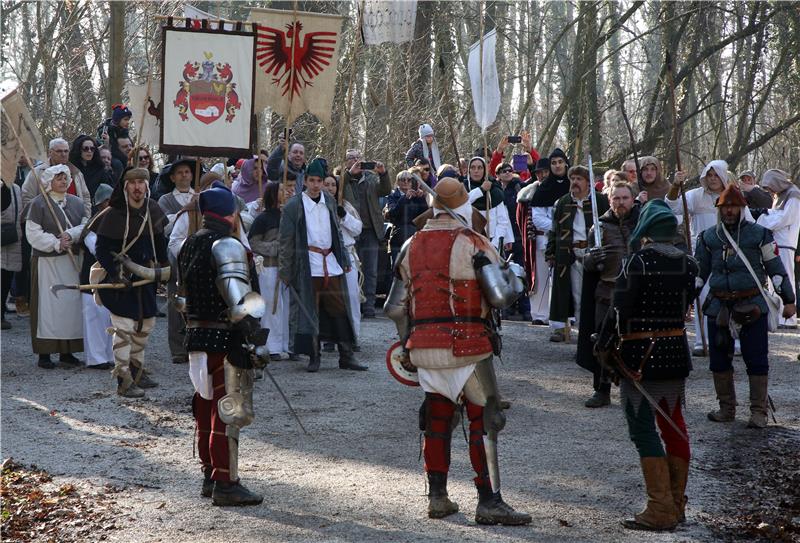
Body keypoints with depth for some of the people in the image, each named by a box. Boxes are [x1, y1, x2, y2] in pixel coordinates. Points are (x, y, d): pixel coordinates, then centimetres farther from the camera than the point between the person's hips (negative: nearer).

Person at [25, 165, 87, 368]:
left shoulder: (76, 202, 12)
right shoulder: (38, 203, -4)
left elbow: (86, 226, 6)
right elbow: (33, 233, -9)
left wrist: (71, 234, -13)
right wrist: (56, 243, -17)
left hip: (72, 261, 5)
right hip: (47, 262, -5)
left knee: (72, 303, 4)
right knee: (48, 304, -5)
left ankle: (67, 351, 12)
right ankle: (44, 353, 0)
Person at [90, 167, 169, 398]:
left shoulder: (153, 210, 1)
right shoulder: (113, 214, -16)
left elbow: (159, 240, 16)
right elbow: (101, 250, -14)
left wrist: (164, 266, 13)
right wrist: (115, 274, -23)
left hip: (144, 275, 7)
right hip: (120, 278, -7)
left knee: (145, 324, 16)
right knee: (123, 328, -9)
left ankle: (136, 370, 33)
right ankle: (124, 381, -4)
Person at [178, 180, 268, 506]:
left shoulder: (189, 245, 14)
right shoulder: (227, 246, -15)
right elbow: (239, 301, -21)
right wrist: (255, 342, -17)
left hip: (196, 335, 9)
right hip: (225, 340, -9)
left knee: (207, 407, 17)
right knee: (228, 411, -5)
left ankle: (210, 476, 26)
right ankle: (225, 484, -3)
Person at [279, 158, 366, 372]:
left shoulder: (329, 202, 10)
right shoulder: (293, 206, -4)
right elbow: (286, 241, -3)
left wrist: (344, 259, 16)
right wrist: (285, 270, -5)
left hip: (331, 263, 4)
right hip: (308, 264, -4)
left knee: (340, 309, 4)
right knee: (310, 311, -1)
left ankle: (346, 356, 10)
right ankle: (314, 357, 8)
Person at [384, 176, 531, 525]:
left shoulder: (412, 246, 10)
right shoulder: (472, 243, -7)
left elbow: (394, 308, 13)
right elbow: (500, 296, -14)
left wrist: (408, 342, 26)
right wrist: (513, 276, 7)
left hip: (424, 348, 5)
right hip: (465, 345, -5)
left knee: (437, 418, 16)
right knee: (483, 419, 1)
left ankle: (437, 497, 21)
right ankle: (489, 502, -2)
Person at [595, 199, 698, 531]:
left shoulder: (639, 261, -15)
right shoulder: (688, 264, 4)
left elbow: (620, 308, -15)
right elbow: (683, 307, 9)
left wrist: (604, 346, -3)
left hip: (640, 355, -7)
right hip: (676, 351, 7)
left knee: (644, 430, -1)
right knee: (674, 426, 15)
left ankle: (660, 511, -3)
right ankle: (676, 505, 24)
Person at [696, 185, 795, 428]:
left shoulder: (759, 234, 0)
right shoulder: (708, 237, 9)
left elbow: (776, 268, 4)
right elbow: (698, 272, 17)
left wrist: (788, 299, 4)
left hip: (752, 306, -3)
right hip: (718, 306, 3)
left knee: (757, 360, -3)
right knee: (719, 360, 6)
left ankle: (758, 412, 5)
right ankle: (727, 408, 19)